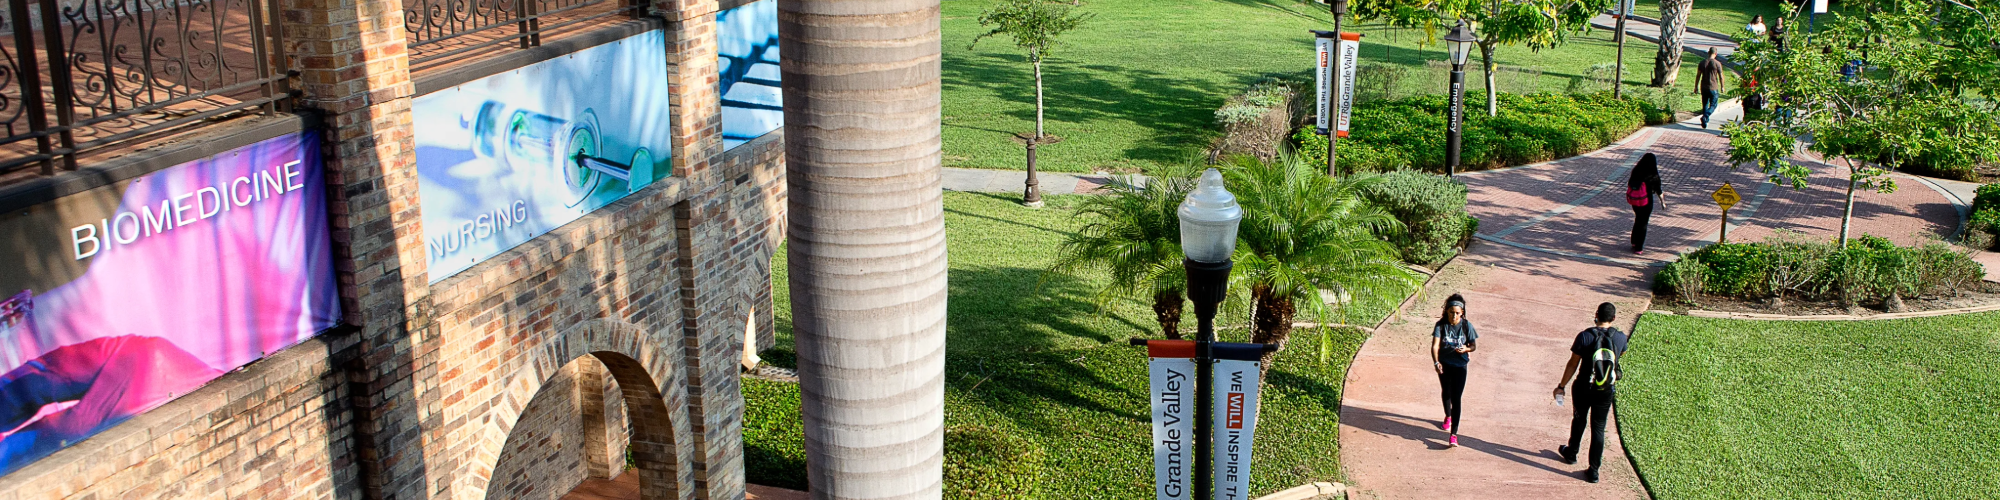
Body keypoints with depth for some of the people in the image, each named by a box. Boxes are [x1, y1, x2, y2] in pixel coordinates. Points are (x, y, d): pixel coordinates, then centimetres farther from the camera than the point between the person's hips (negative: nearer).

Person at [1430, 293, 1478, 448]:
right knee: (1446, 392, 22)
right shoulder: (1441, 325, -13)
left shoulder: (1466, 325, -11)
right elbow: (1435, 344, -22)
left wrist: (1466, 349, -25)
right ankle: (1448, 417, 51)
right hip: (1444, 364, 2)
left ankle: (1454, 434, -12)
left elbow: (1473, 345, -2)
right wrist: (1436, 362, -37)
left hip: (1460, 365, -2)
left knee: (1456, 397, -10)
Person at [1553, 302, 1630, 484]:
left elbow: (1573, 364, -9)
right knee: (1598, 428, 9)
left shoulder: (1584, 336, -16)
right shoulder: (1620, 338, -9)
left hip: (1584, 389, -1)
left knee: (1579, 420, 23)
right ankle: (1593, 470, 10)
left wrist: (1561, 385, 2)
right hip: (1607, 392, 1)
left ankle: (1571, 454, 44)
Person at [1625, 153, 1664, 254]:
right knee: (1643, 223, 8)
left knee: (1638, 220, 24)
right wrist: (1662, 201, 9)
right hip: (1646, 202, -4)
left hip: (1634, 200, 4)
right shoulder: (1653, 176, -17)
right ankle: (1638, 248, 12)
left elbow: (1629, 184, 2)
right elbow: (1658, 190, -8)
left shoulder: (1636, 171, -6)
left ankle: (1634, 243, 37)